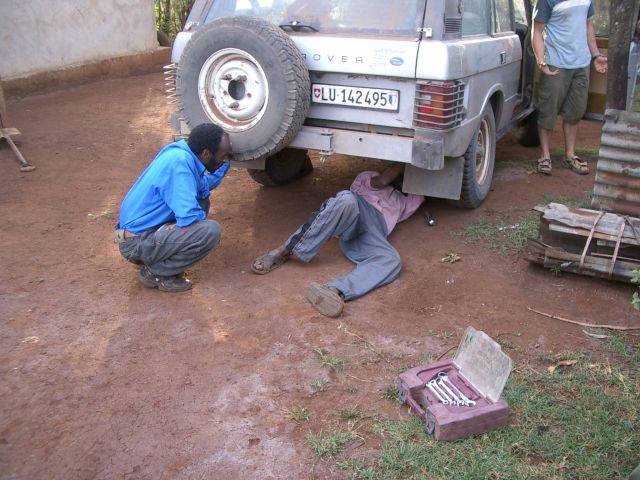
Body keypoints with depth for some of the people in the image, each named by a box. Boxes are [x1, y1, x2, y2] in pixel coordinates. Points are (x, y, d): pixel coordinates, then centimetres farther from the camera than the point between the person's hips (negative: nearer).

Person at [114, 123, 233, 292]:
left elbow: (203, 187, 16)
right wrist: (202, 216, -6)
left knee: (201, 201, 15)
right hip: (137, 241, -10)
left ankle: (154, 259, 14)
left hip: (137, 225, 10)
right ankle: (155, 273, -3)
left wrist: (225, 161, 6)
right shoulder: (179, 164, -26)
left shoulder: (181, 150, 1)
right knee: (210, 231, -21)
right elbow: (188, 217, -29)